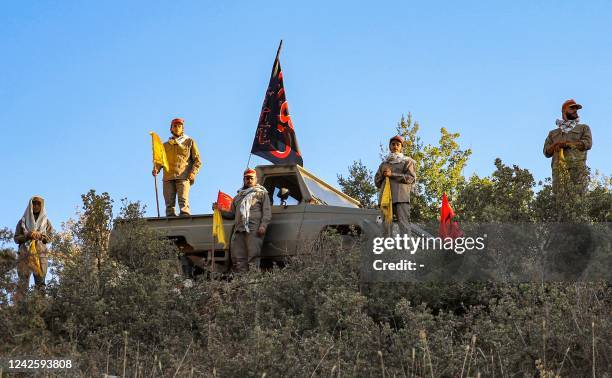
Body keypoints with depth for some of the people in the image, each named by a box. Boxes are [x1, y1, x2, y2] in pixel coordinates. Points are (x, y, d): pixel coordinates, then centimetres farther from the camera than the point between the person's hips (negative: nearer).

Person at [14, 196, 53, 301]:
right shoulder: (23, 221, 13)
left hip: (40, 254, 1)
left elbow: (49, 238, 10)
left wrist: (40, 236, -9)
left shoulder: (46, 222, 17)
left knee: (40, 280, -7)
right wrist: (27, 235, -9)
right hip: (24, 253, -1)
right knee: (23, 281, -10)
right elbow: (16, 238, 9)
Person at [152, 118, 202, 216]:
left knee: (183, 202, -17)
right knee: (169, 203, -5)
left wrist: (193, 172, -6)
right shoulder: (165, 145, 25)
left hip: (183, 176, -3)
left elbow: (197, 160, 10)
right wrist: (156, 169, -3)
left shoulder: (189, 142, 16)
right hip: (168, 177, 3)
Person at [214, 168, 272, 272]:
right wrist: (219, 210, 14)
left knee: (253, 257, -14)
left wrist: (263, 225, -13)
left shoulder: (261, 193, 15)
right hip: (239, 230, 6)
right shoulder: (238, 196, 32)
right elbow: (231, 214, 31)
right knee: (238, 258, -1)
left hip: (254, 229, -6)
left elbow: (267, 211, 3)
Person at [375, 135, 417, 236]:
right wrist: (383, 173, 1)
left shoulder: (407, 161, 14)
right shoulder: (384, 163, 26)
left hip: (401, 197, -4)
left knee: (403, 223, -15)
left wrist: (392, 174, -6)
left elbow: (411, 178, -1)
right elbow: (376, 180, 22)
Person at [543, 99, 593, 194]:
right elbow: (547, 152, 16)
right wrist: (557, 144, -4)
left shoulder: (583, 128, 23)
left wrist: (566, 143, 1)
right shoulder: (553, 133, 27)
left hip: (578, 168, -2)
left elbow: (587, 143, 4)